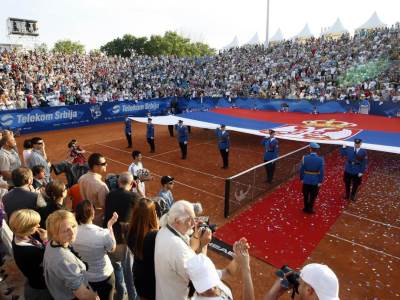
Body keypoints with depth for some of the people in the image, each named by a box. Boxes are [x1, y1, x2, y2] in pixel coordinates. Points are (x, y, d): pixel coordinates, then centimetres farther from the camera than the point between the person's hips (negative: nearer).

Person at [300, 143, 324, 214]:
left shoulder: (305, 158, -15)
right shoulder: (320, 159, -15)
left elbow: (301, 169, -7)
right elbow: (321, 172, -11)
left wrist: (301, 178, 6)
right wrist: (320, 181, -1)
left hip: (306, 181, 1)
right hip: (315, 182, 0)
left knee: (306, 196, 18)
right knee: (312, 196, 15)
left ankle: (306, 208, 31)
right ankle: (310, 209, 26)